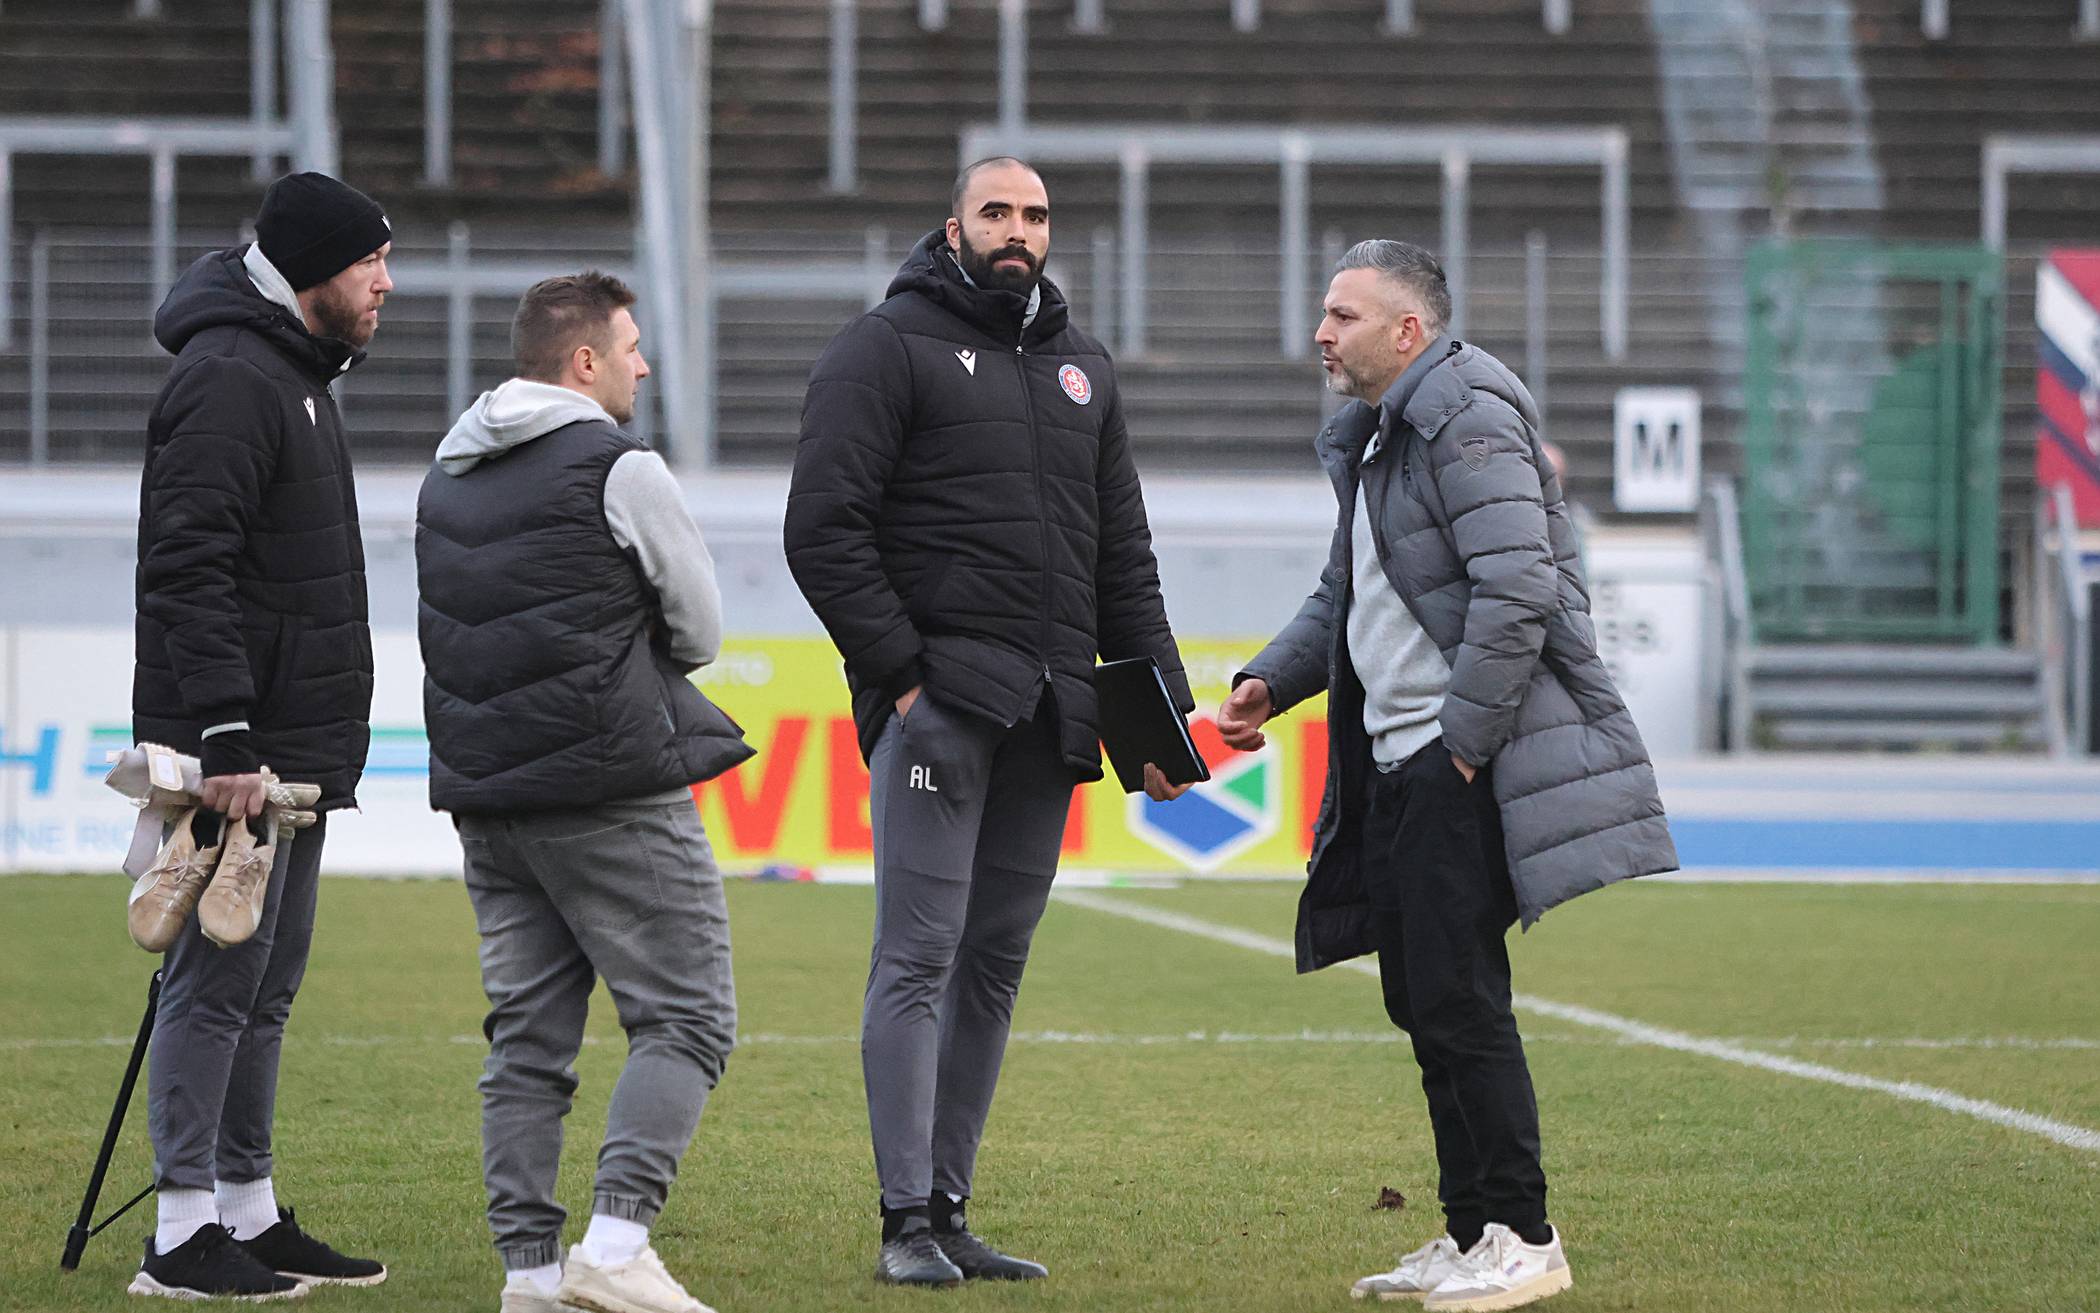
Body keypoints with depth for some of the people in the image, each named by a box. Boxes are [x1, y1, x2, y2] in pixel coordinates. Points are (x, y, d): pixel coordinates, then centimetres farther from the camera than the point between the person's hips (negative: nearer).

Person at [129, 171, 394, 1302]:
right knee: (217, 980, -8)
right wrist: (226, 739, -26)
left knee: (263, 991, 13)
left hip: (291, 745, 10)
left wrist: (259, 738, 21)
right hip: (237, 749, -10)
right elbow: (190, 570, -22)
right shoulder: (229, 380, -15)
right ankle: (185, 1235, -5)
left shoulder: (295, 373, 18)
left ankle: (249, 1218, 19)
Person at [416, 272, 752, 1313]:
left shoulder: (445, 477, 15)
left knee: (527, 1035, 10)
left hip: (484, 797, 7)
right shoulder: (621, 471, -9)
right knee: (685, 1018, -4)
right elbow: (700, 631, -3)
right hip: (615, 796, -7)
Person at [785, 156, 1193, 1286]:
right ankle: (907, 1223, -8)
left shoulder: (1079, 369, 20)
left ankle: (948, 1208, 12)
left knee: (995, 963, 7)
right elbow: (825, 529, -8)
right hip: (938, 702, -6)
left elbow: (1124, 556, 22)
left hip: (1045, 718, 6)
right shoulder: (888, 348, -1)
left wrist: (1163, 698, 13)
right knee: (919, 959, -8)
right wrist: (899, 672, -14)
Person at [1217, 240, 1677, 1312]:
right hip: (1398, 763, 10)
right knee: (1422, 1002, 10)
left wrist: (1464, 740, -20)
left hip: (1464, 762, -10)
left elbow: (1518, 590, -21)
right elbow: (1343, 597, 27)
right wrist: (1272, 682, 9)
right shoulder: (1374, 438, 19)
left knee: (1457, 998, -10)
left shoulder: (1465, 420, -13)